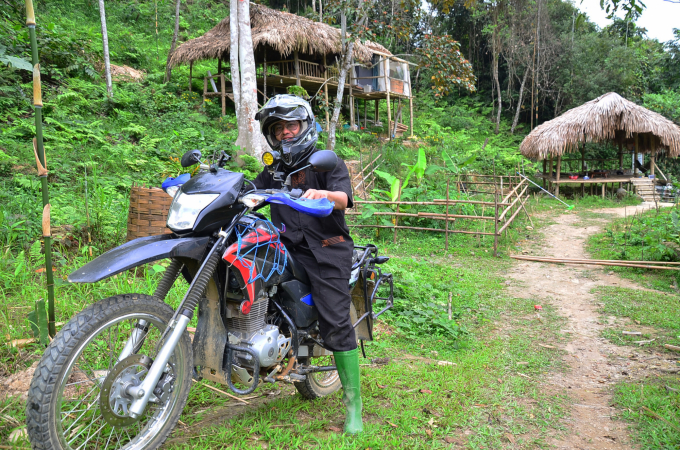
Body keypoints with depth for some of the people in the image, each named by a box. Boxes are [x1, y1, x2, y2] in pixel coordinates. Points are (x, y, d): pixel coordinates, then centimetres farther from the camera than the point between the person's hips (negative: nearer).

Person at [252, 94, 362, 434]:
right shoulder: (273, 171, 23)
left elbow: (343, 199, -13)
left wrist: (323, 194, -35)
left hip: (326, 249, -5)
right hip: (288, 249, 6)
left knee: (336, 323, -12)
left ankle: (353, 402, -1)